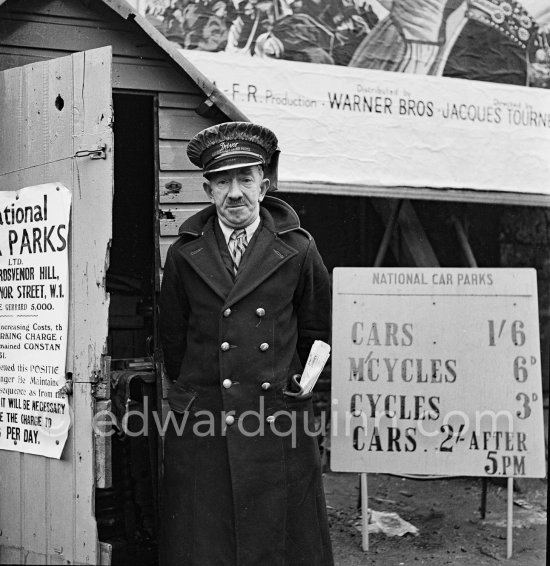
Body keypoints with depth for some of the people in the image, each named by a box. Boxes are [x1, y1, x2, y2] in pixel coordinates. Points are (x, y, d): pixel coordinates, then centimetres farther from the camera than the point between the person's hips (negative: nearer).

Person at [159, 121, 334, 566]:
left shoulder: (298, 251, 1)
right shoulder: (184, 255, 3)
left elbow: (318, 333, 14)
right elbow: (172, 338, 13)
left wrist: (297, 383, 10)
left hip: (280, 428, 0)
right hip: (202, 427, 1)